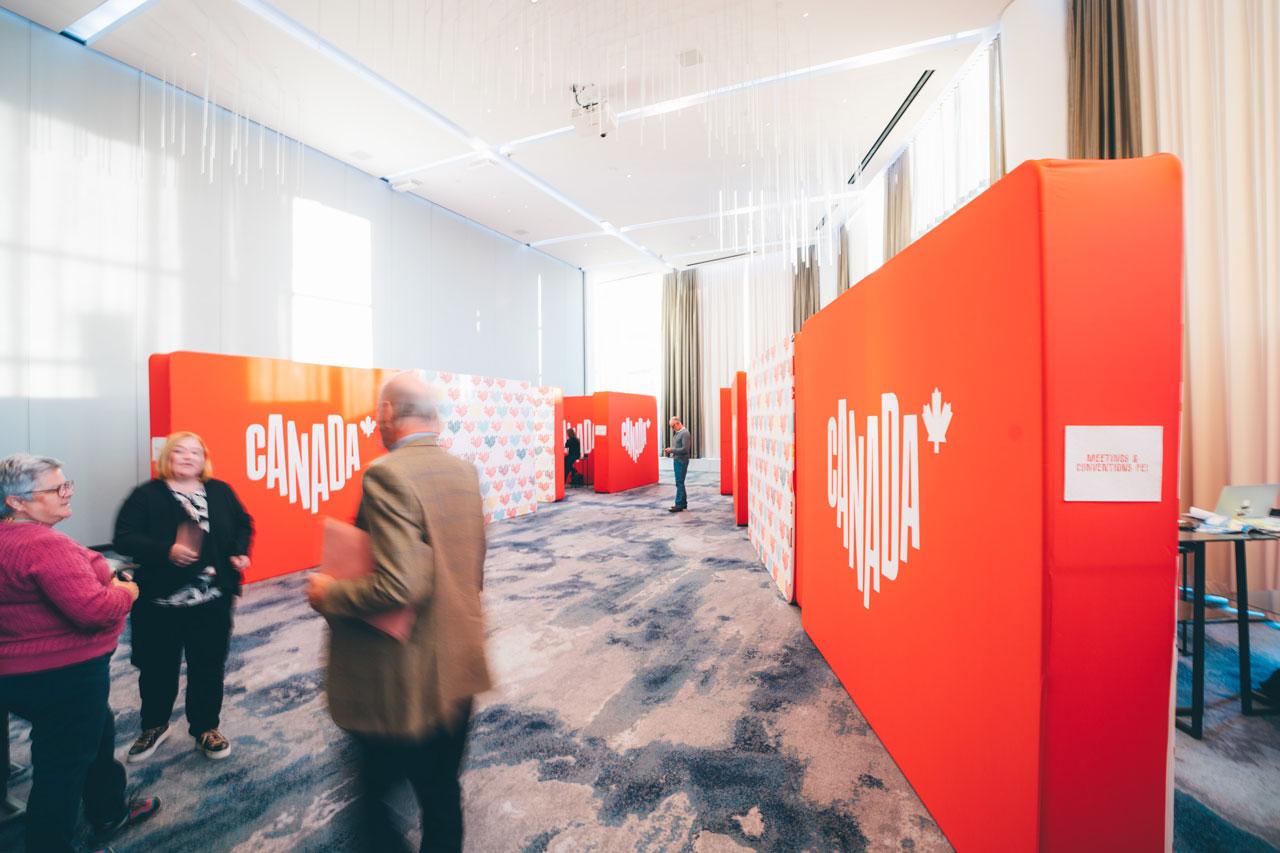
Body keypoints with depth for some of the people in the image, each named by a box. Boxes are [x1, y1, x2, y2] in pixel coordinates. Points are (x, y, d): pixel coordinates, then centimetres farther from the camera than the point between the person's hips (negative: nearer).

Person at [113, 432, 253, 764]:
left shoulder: (220, 492, 3)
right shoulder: (146, 495, -5)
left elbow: (243, 525, 11)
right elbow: (124, 538, -10)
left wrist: (240, 553, -6)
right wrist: (166, 550, -25)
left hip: (212, 600, 2)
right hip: (159, 600, -1)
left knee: (209, 666, 11)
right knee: (158, 667, 15)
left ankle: (206, 728, 30)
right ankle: (154, 726, 40)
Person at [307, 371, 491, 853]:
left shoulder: (387, 475, -21)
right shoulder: (464, 471, 2)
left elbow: (398, 587, -27)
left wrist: (330, 595, -11)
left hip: (404, 687, -7)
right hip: (459, 670, 7)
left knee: (375, 799, 18)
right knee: (443, 794, 23)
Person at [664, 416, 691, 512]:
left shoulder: (685, 433, -14)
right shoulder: (677, 432, 12)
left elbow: (685, 449, -21)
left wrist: (672, 450, -17)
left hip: (681, 461, -9)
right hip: (676, 460, 9)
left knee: (679, 483, -7)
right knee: (680, 483, 15)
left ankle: (679, 505, -3)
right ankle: (683, 503, 25)